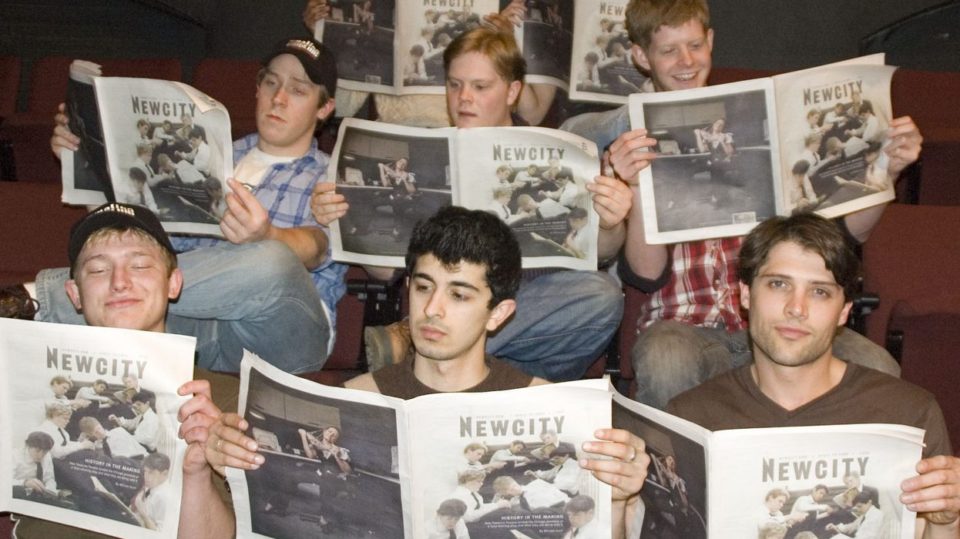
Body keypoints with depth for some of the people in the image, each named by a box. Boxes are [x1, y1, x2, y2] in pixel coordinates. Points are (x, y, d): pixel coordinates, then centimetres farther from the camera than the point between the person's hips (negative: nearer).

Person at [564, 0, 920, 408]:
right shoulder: (630, 144, 7)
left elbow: (844, 230, 14)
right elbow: (646, 276, -6)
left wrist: (888, 167, -3)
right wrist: (638, 187, -21)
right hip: (685, 324, -2)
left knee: (876, 372, -27)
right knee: (665, 367, -38)